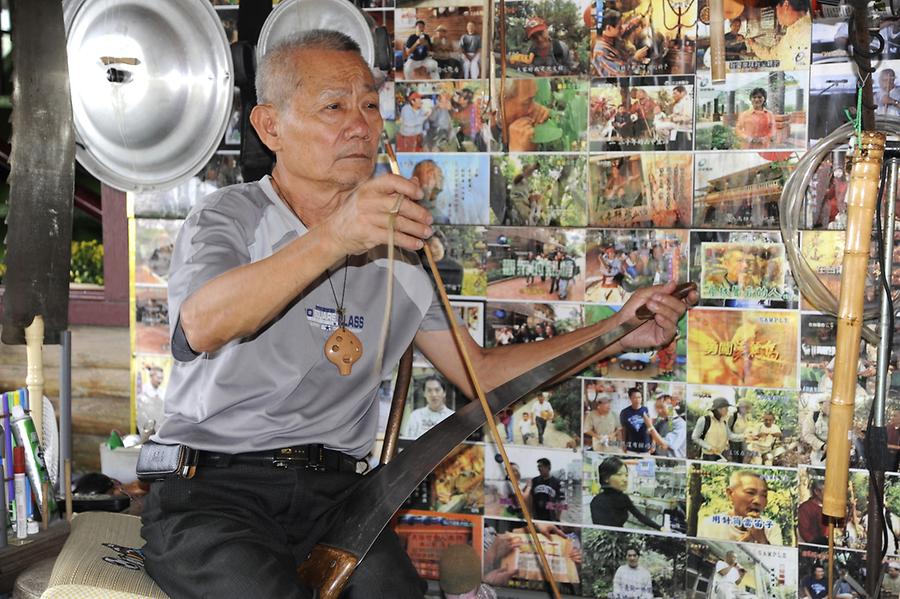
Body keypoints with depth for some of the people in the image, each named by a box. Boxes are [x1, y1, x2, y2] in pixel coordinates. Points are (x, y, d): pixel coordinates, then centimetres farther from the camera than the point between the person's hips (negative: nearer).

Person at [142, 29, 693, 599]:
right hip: (210, 488, -3)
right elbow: (201, 327, -23)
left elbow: (481, 372, 17)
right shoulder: (230, 216, 0)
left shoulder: (396, 252, 15)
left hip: (333, 490, 4)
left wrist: (618, 333, 8)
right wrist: (332, 238, -36)